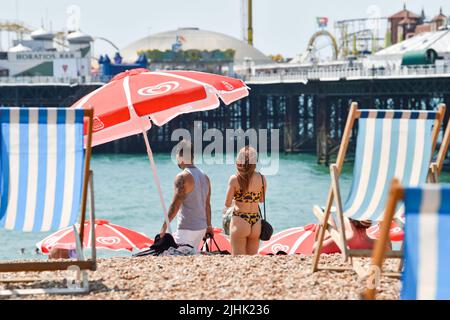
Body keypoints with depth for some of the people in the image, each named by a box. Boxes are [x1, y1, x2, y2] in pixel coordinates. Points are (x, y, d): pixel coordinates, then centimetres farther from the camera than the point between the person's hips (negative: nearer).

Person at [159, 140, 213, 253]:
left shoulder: (182, 177, -13)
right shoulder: (205, 176, 12)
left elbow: (175, 205, -17)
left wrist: (164, 227, -13)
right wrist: (208, 225, 24)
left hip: (187, 228, -8)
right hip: (202, 227, 8)